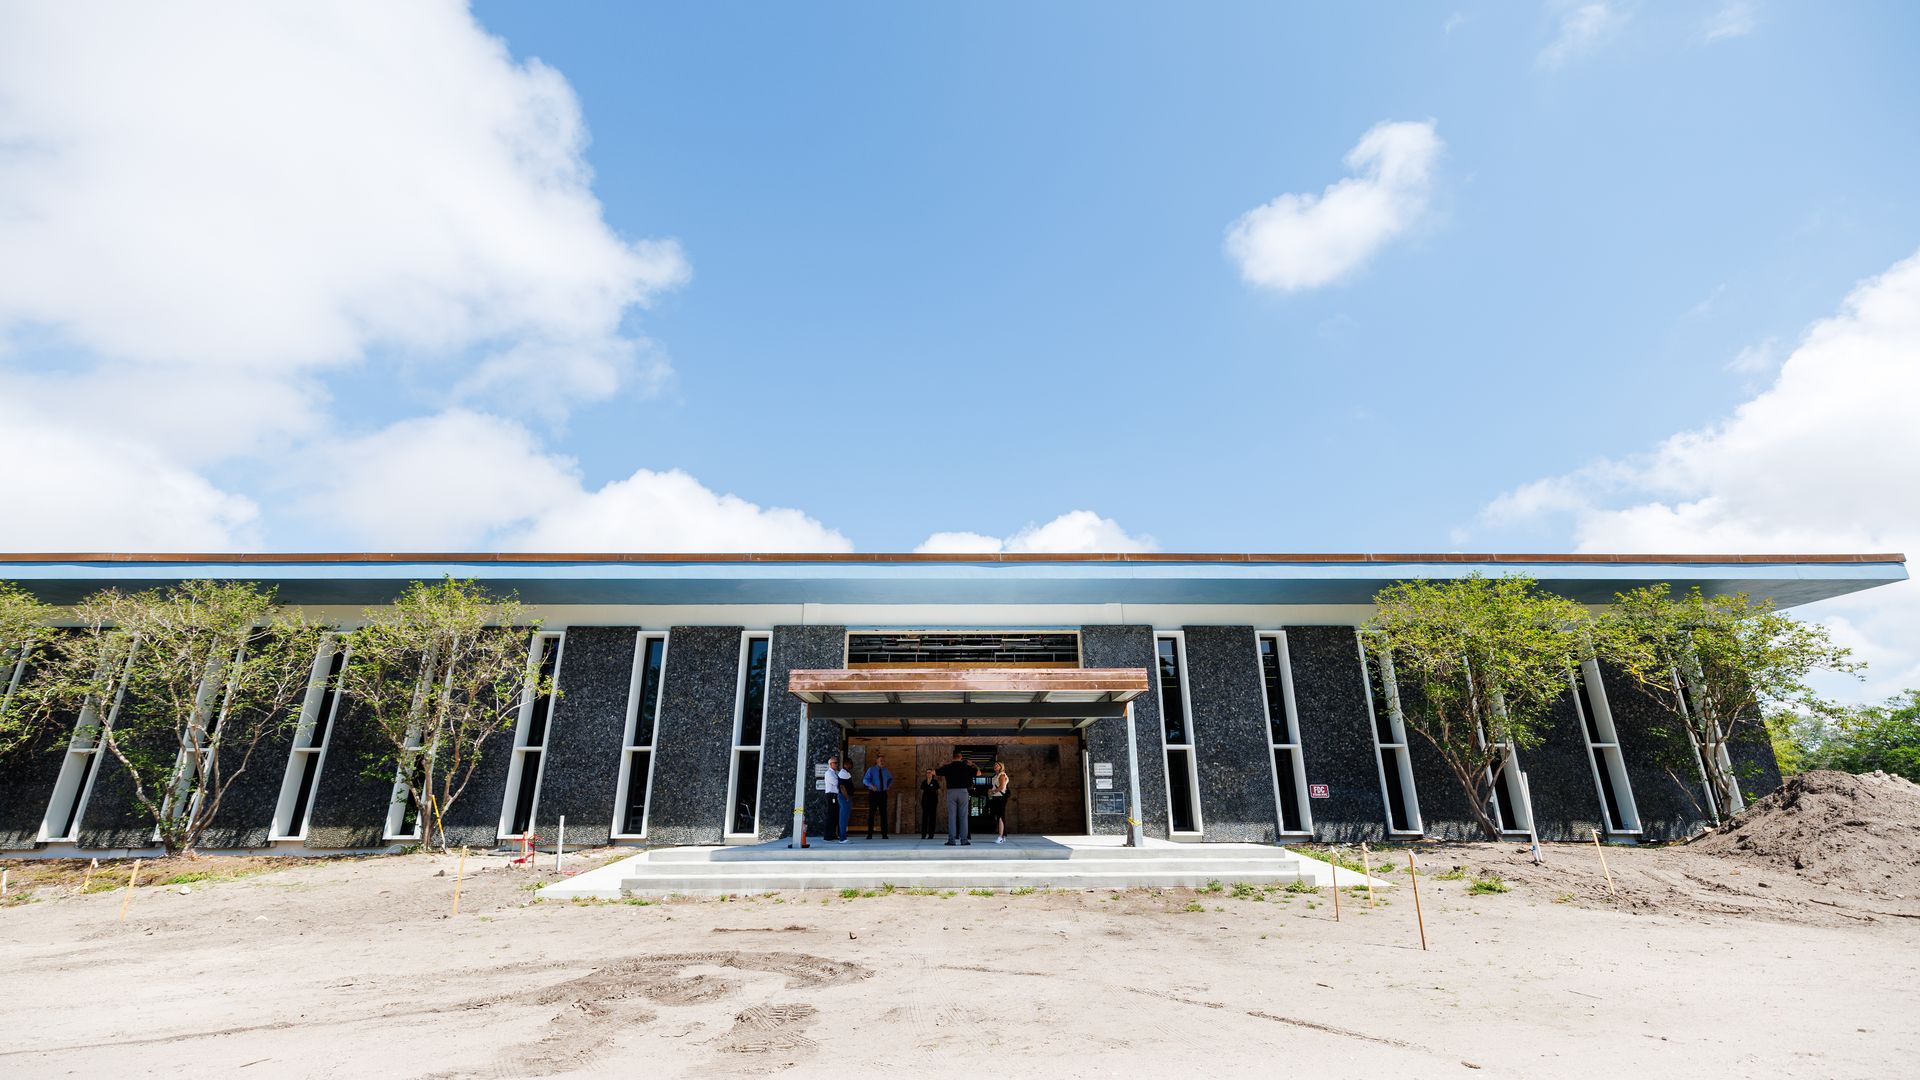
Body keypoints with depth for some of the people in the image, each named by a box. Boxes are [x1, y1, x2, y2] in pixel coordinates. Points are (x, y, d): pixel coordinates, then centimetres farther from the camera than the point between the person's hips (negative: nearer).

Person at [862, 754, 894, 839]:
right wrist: (871, 785, -28)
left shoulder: (885, 771, 11)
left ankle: (884, 834, 7)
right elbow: (865, 780, -12)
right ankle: (869, 834, 6)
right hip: (873, 793, -3)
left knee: (883, 814, 2)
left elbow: (891, 779, 29)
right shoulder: (871, 769, -3)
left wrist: (889, 786, 11)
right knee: (871, 813, -1)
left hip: (883, 794, 4)